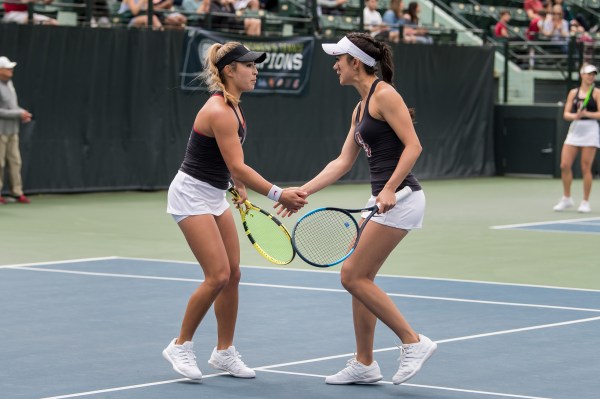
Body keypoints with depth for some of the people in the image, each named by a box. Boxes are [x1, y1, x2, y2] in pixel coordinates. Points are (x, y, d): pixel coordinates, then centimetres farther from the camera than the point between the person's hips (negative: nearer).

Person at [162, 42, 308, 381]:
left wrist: (240, 189, 13)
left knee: (233, 274, 6)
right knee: (218, 275, -13)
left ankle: (224, 351, 16)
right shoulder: (219, 111, -23)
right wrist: (278, 194, -29)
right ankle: (181, 346, 2)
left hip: (215, 197, 9)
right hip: (192, 195, -9)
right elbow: (238, 167, -27)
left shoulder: (233, 106, 7)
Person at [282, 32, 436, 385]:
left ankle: (413, 342, -2)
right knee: (359, 278, 10)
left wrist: (390, 189, -27)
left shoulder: (384, 94, -11)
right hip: (383, 200, 10)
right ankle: (364, 364, 18)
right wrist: (303, 192, 14)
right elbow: (343, 162, 19)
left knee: (353, 276, -8)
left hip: (400, 198, -10)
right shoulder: (361, 108, 17)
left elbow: (413, 145, -18)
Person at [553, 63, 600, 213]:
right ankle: (566, 199, 13)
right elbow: (566, 114, 6)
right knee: (565, 165, -2)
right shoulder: (573, 93, 10)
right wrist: (575, 115, -15)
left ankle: (585, 202, 5)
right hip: (574, 129, 4)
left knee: (586, 168, -4)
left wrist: (586, 113, -23)